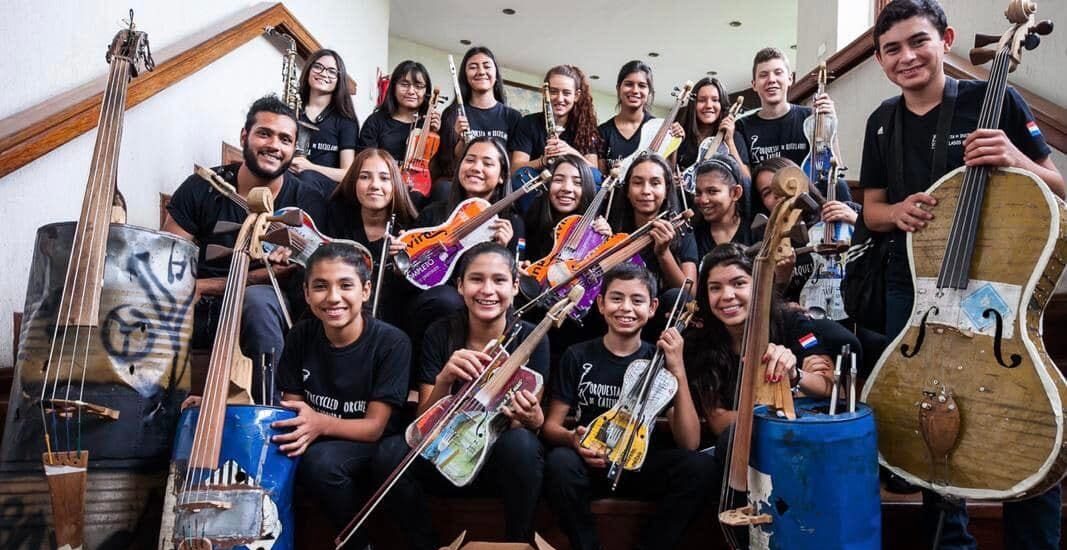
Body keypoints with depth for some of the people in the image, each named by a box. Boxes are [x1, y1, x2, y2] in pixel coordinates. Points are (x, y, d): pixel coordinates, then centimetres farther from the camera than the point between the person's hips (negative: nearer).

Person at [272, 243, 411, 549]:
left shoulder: (391, 343, -18)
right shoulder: (301, 336, -5)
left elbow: (374, 426, -17)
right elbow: (292, 408, 0)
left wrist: (321, 423, -36)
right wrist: (299, 426, -25)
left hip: (372, 447, -3)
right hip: (316, 439, 3)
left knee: (322, 460, -33)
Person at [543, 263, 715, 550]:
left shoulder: (660, 360, 1)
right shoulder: (578, 356, 1)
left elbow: (689, 443, -9)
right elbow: (551, 424, 2)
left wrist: (678, 371, -18)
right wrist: (573, 439, -22)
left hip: (644, 465, 1)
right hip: (590, 464, -1)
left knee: (702, 466, -27)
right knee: (559, 462, -34)